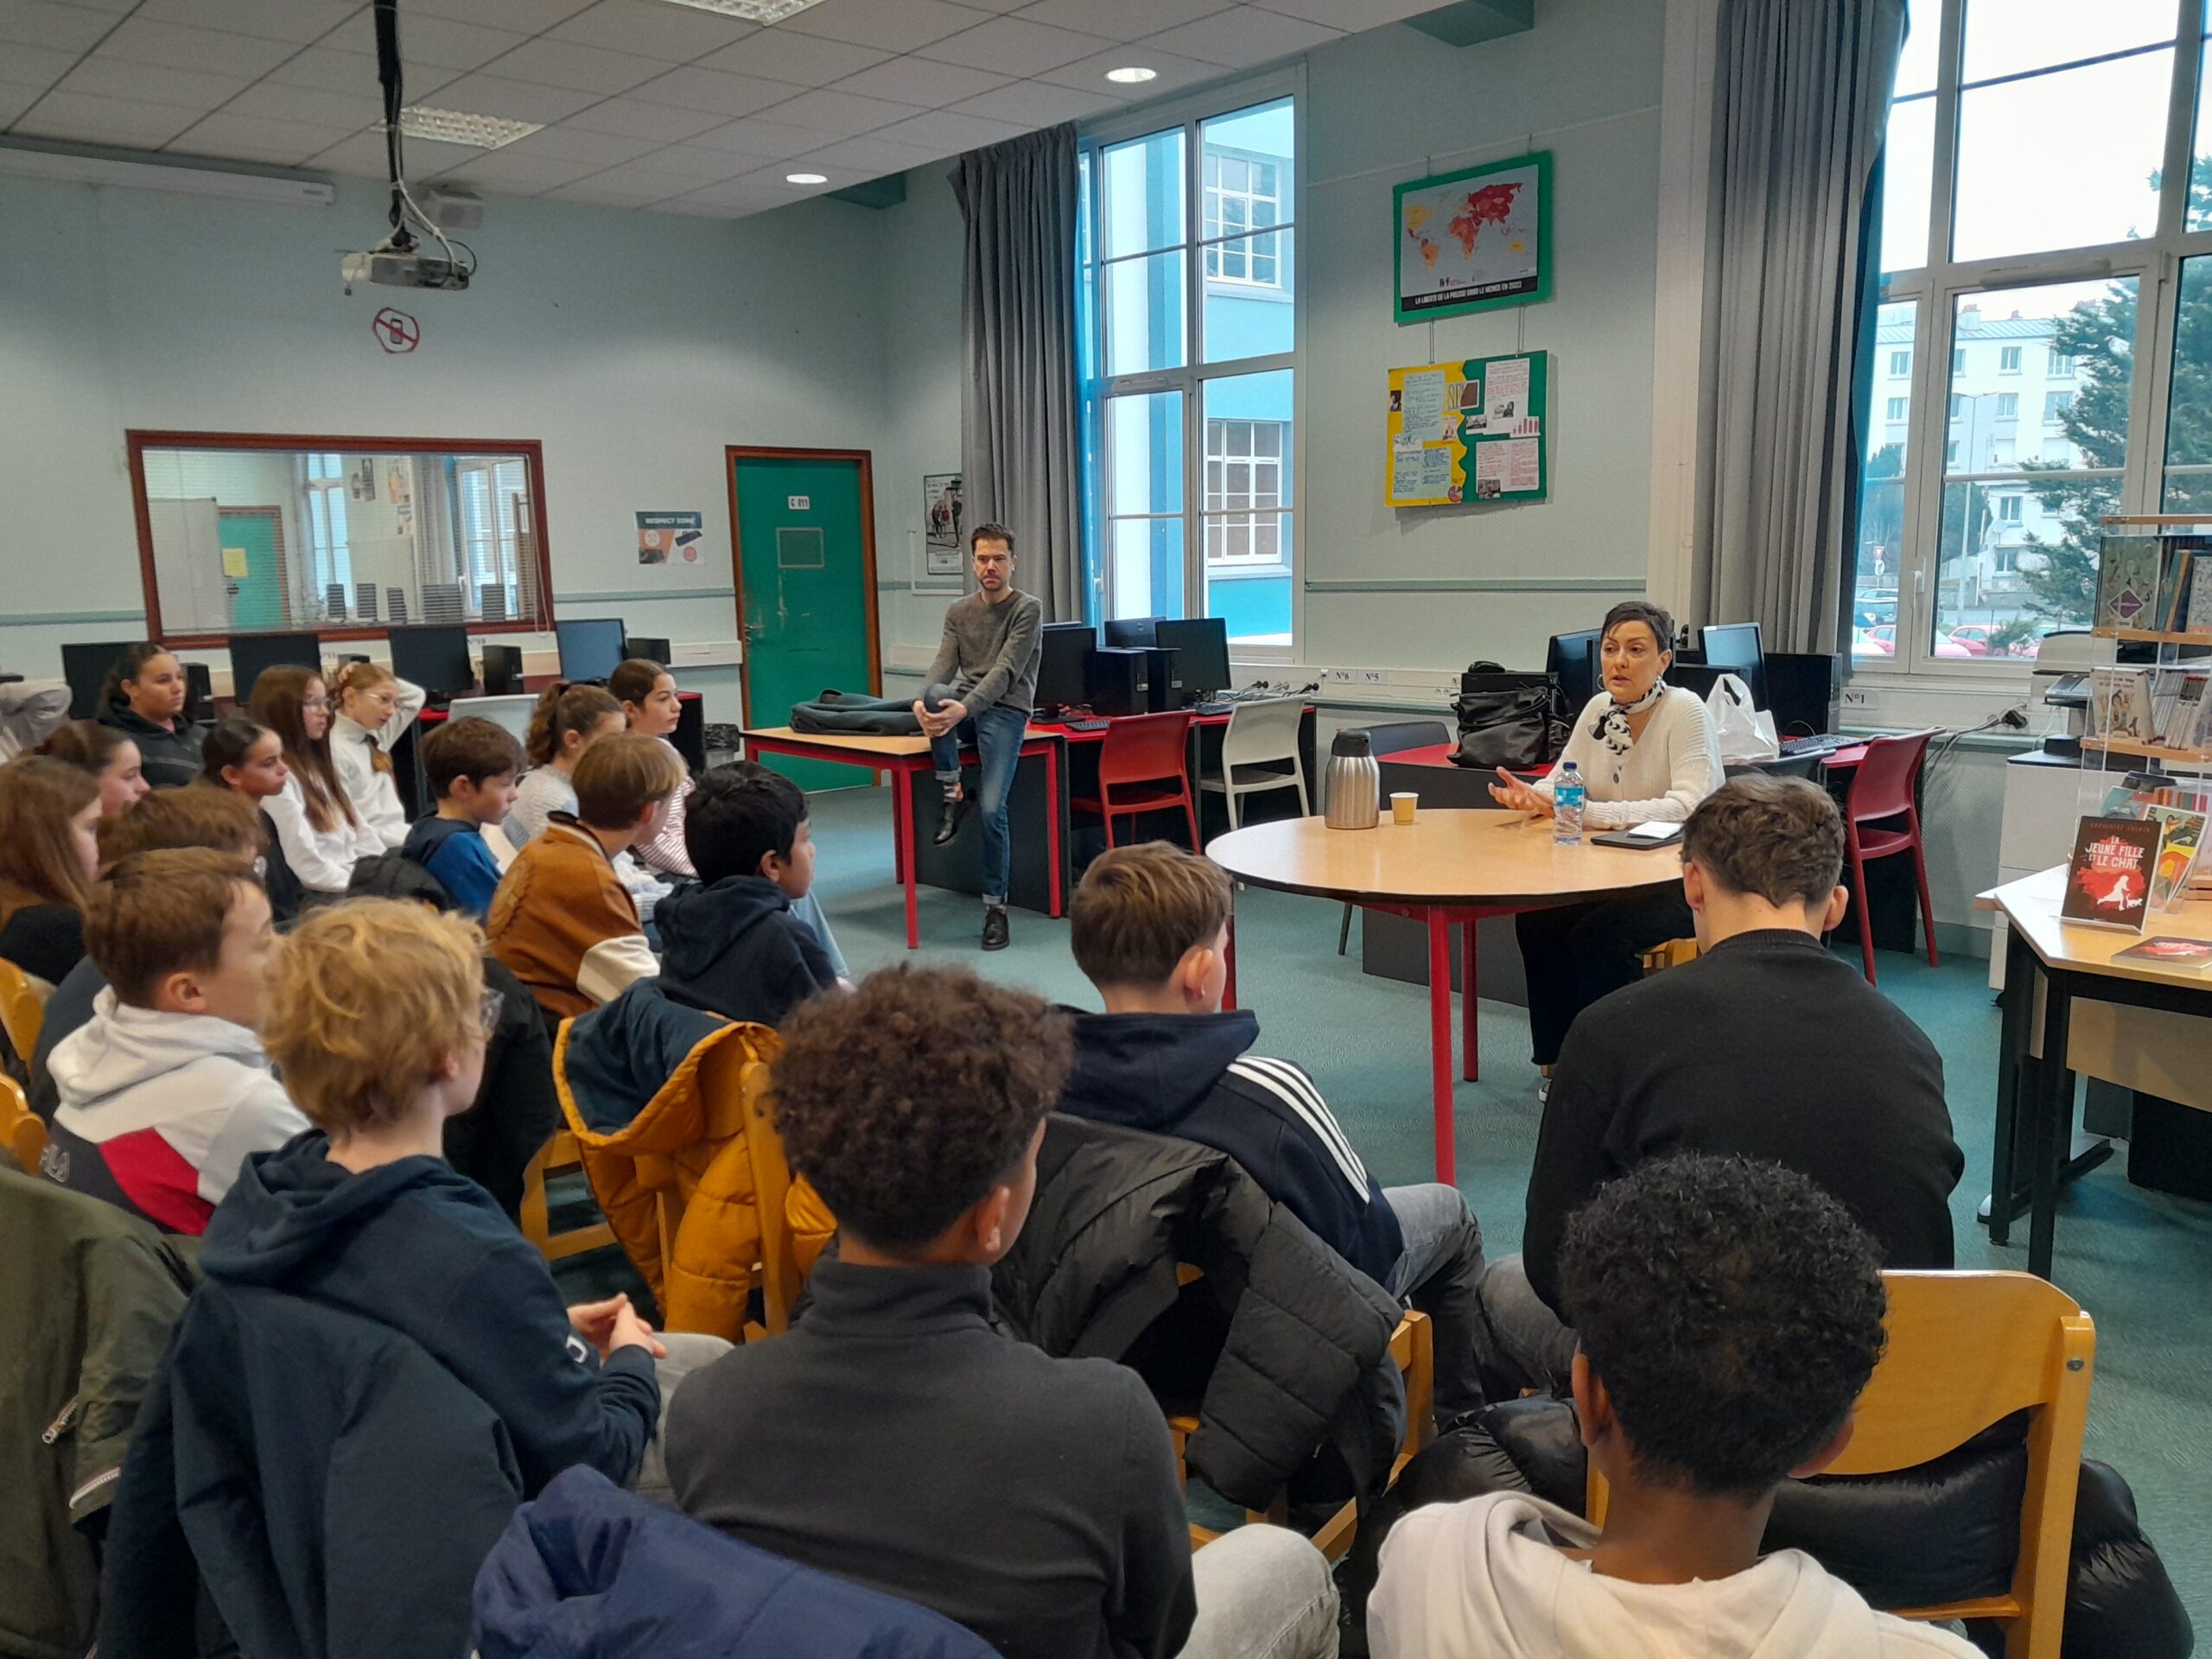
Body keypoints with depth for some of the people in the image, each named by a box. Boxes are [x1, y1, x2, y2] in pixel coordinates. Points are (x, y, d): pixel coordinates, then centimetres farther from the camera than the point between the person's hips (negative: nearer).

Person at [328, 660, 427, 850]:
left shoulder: (374, 737, 14)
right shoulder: (334, 751, -12)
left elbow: (416, 696, 25)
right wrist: (413, 841, -20)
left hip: (399, 839, 9)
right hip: (378, 852, -9)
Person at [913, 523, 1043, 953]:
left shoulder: (1028, 609, -3)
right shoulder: (958, 612, 13)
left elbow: (1005, 671, -14)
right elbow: (945, 665, 1)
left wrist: (964, 709, -29)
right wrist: (924, 701, -21)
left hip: (1005, 711, -4)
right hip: (964, 706, 4)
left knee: (992, 809, -18)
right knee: (936, 694, -33)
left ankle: (996, 907, -4)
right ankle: (953, 794, -17)